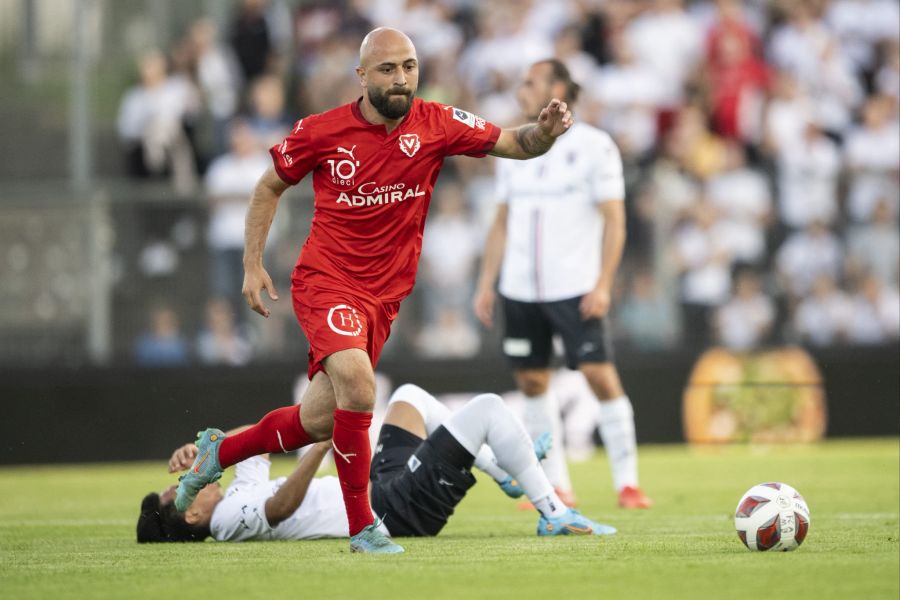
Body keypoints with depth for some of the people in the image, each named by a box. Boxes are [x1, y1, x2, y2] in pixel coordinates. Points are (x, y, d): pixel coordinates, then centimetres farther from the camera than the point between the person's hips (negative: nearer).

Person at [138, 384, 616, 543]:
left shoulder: (235, 499, 4)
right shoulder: (233, 518, -24)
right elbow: (281, 506, -44)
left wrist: (198, 449, -2)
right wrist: (316, 451, -57)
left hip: (381, 487, 10)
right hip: (401, 508, -10)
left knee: (409, 396, 27)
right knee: (487, 409, -11)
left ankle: (507, 473, 33)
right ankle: (553, 514, 1)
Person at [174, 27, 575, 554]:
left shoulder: (435, 124, -6)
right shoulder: (321, 132, -9)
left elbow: (515, 145, -7)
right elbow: (270, 187, 7)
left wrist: (546, 130, -30)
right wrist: (253, 264, 3)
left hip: (384, 295, 4)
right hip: (326, 283, -4)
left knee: (318, 421, 10)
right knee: (358, 389, -27)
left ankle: (220, 451, 37)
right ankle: (362, 528, -15)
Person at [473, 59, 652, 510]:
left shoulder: (593, 147, -3)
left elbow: (614, 221, -6)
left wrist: (603, 284, -14)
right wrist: (486, 284, 10)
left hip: (575, 288, -5)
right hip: (520, 290, 5)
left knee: (600, 375, -11)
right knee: (532, 382, 6)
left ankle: (627, 482, -6)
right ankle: (556, 486, 15)